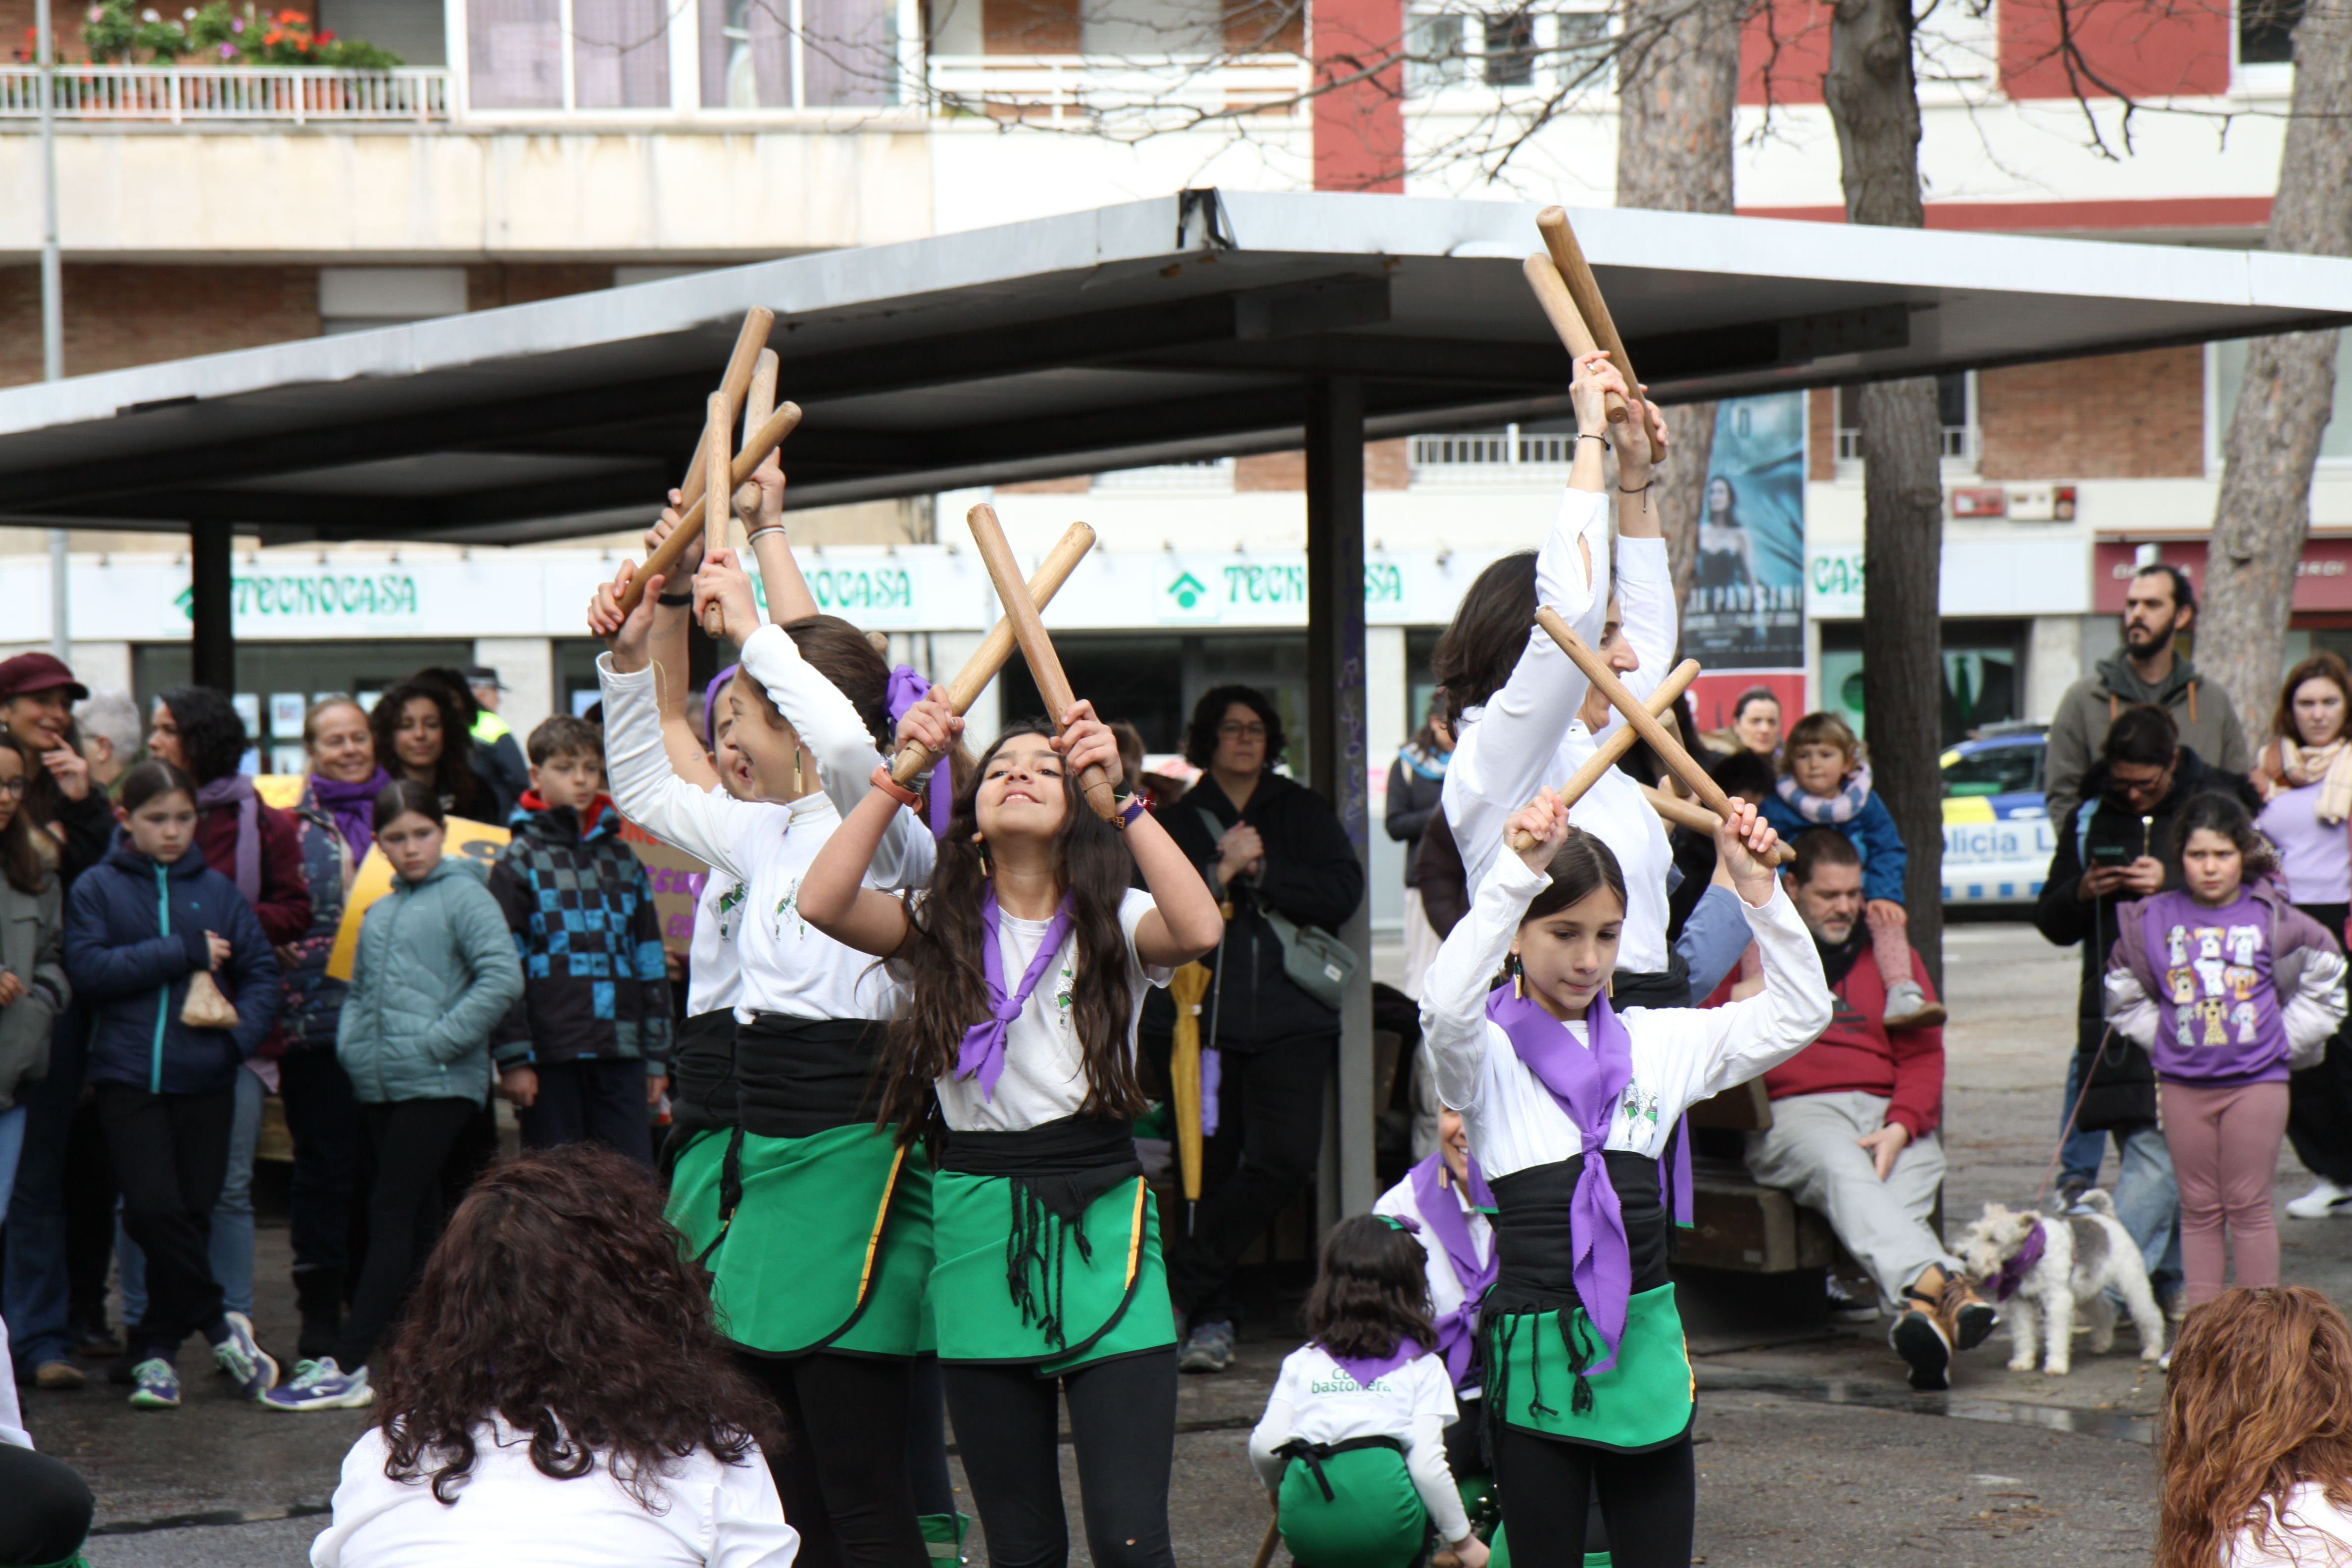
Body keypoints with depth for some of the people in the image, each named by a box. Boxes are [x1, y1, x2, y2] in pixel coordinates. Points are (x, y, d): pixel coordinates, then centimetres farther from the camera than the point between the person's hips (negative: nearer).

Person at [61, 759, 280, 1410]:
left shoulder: (217, 891, 8)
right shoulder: (97, 888, 3)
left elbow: (262, 972, 8)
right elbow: (88, 968, -9)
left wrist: (241, 1034, -9)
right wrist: (185, 952, -11)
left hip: (204, 1079, 2)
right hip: (129, 1076, -2)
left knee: (191, 1214, 3)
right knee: (155, 1210, -13)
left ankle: (156, 1350, 16)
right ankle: (219, 1327, 3)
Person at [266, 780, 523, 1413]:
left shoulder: (463, 897, -5)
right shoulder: (378, 913, 17)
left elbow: (502, 978, -16)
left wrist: (438, 1041, -16)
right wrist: (350, 1041, 6)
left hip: (438, 1086, -8)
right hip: (379, 1087, 8)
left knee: (392, 1214, -10)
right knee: (419, 1221, 10)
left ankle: (347, 1366, -12)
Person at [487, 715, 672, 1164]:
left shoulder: (623, 858, 16)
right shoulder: (519, 861, 3)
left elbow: (650, 959, 19)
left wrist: (657, 1055, 15)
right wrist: (512, 1058, -11)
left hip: (621, 1052, 4)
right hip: (550, 1054, -4)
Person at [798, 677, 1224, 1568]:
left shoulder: (1114, 924, 3)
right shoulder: (941, 929, 8)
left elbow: (1197, 929, -20)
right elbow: (822, 902, -10)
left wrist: (1120, 792, -21)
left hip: (1100, 1221, -2)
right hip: (977, 1228, 2)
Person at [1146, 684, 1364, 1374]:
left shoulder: (1302, 812, 12)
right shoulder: (1177, 820, 9)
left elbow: (1343, 893, -1)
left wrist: (1260, 870, -8)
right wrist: (1222, 871, -12)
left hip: (1289, 1013, 1)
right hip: (1202, 1017, -1)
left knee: (1287, 1157, -15)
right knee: (1209, 1167, 0)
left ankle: (1179, 1286, -6)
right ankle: (1209, 1318, 10)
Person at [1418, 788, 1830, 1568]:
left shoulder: (1656, 1041, 9)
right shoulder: (1489, 1052, -4)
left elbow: (1799, 1012, 7)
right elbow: (1446, 1007, -28)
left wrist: (1758, 888, -5)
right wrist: (1519, 871, -33)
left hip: (1646, 1348, 4)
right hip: (1536, 1351, -4)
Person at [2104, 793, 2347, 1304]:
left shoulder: (2272, 920, -3)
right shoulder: (2153, 920, 1)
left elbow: (2324, 982, 9)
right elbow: (2125, 997, 14)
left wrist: (2284, 1039, 2)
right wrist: (2161, 1041, 4)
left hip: (2256, 1082, -2)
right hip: (2183, 1084, 2)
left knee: (2249, 1206, 1)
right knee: (2199, 1209, 7)